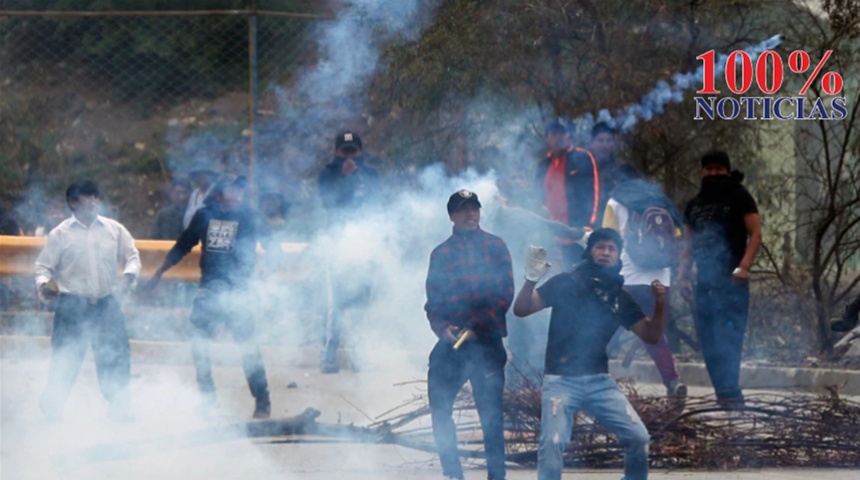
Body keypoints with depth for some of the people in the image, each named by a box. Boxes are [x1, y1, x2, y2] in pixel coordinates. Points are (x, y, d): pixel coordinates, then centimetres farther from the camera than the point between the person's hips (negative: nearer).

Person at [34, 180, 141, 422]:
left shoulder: (114, 229, 7)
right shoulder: (61, 234, 1)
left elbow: (132, 256, 12)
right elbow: (44, 265, 4)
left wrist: (129, 274, -8)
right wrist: (43, 284, -16)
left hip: (106, 304, 2)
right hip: (72, 305, -2)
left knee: (116, 356, 4)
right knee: (65, 360, -4)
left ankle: (120, 409, 17)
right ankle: (51, 410, 8)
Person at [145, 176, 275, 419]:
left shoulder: (250, 218, -1)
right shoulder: (204, 216, 7)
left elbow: (271, 247, 0)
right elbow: (182, 246, 15)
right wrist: (157, 274, 15)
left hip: (238, 292, -4)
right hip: (209, 290, 4)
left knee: (247, 346, -6)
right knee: (198, 344, 5)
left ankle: (263, 402, 1)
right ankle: (207, 397, 18)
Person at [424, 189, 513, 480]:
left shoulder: (495, 247, 5)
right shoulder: (441, 254, 12)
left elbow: (505, 294, -3)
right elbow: (432, 300, 8)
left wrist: (476, 326, -14)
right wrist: (442, 327, -12)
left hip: (487, 342, -3)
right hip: (451, 344, 3)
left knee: (490, 413, -4)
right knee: (439, 407, 0)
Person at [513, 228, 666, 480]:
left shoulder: (620, 297, 9)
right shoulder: (566, 283, -1)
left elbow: (651, 335, 9)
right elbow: (521, 309, -5)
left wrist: (660, 305, -9)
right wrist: (532, 279, -24)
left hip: (599, 381, 4)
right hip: (561, 380, -4)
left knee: (638, 437, -4)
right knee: (553, 442, -21)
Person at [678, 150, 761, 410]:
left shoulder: (738, 197, 1)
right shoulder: (695, 205, 19)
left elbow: (755, 234, -5)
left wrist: (744, 266, -17)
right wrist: (683, 273, 11)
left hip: (731, 280, -6)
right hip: (704, 280, 6)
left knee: (728, 337, -14)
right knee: (708, 339, 2)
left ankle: (730, 393, -19)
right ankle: (725, 394, 5)